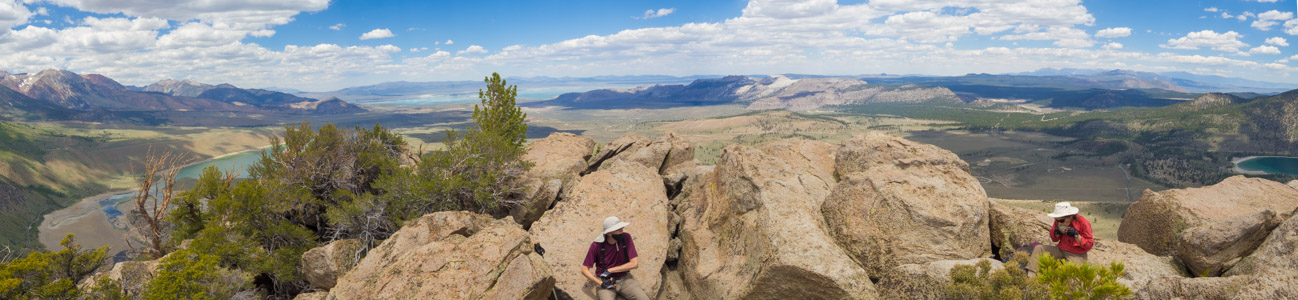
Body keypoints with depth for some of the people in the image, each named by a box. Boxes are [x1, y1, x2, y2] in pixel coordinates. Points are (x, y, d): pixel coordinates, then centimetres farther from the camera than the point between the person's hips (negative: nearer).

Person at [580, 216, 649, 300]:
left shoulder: (626, 238, -8)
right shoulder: (597, 245, -12)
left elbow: (635, 263, -10)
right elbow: (584, 269, -6)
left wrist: (610, 270, -14)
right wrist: (601, 283, -19)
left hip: (625, 279, 2)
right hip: (605, 281, -2)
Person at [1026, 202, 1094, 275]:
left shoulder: (1083, 223, -15)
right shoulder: (1058, 221, -1)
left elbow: (1089, 245, -12)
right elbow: (1054, 239, 13)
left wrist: (1076, 235, -24)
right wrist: (1056, 233, -10)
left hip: (1077, 255, -5)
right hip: (1060, 250, 5)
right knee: (1039, 248, -10)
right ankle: (1031, 276, -18)